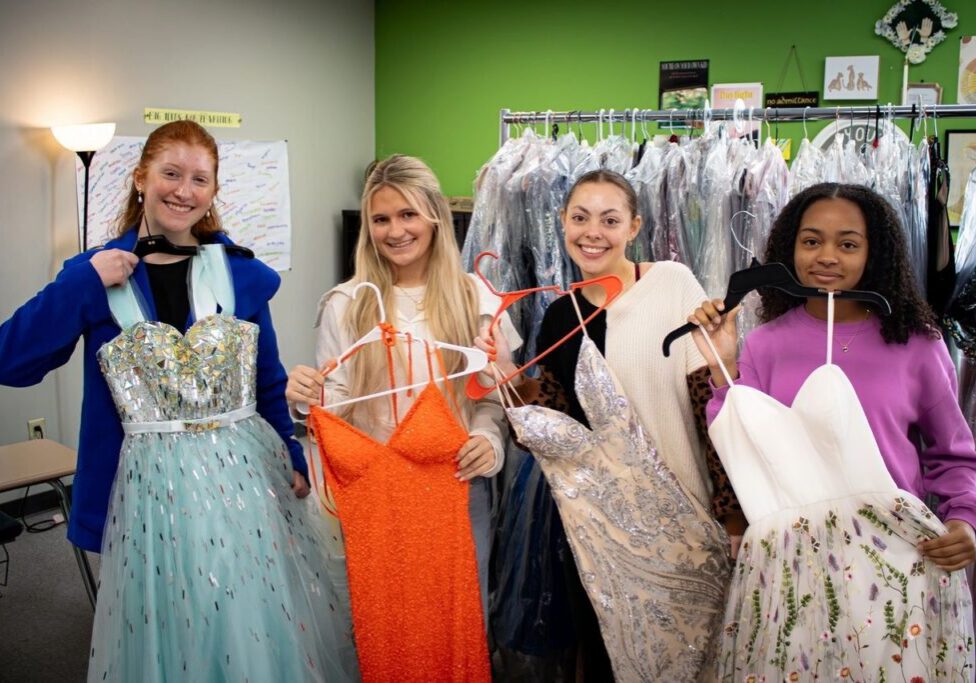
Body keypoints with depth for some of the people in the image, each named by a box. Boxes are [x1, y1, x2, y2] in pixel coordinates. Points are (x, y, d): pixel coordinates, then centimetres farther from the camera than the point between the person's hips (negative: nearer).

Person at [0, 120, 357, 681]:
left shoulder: (240, 271, 2)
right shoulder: (97, 276, 0)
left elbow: (269, 380, 8)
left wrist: (294, 460, 6)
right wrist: (82, 283, -14)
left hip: (247, 472, 1)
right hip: (152, 485, -1)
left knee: (258, 621, 12)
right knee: (167, 631, 13)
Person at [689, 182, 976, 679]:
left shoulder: (917, 345, 1)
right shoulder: (766, 344, 2)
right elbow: (745, 461, 1)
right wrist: (722, 371, -6)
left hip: (901, 559, 0)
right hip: (790, 562, 1)